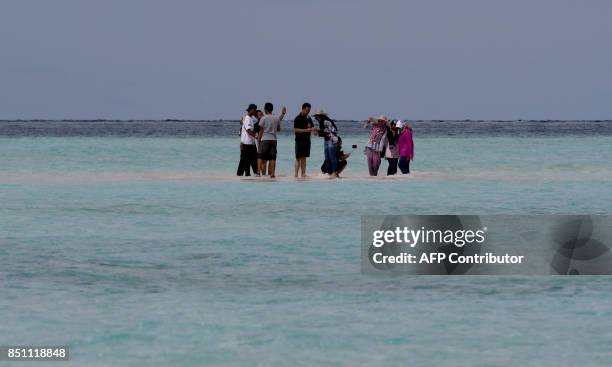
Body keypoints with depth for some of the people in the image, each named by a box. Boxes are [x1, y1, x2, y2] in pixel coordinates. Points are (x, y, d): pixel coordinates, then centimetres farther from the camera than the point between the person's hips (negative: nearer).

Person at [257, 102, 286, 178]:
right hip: (273, 139, 3)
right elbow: (279, 129, 16)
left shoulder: (263, 118, -4)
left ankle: (259, 172, -6)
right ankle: (272, 173, -1)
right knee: (272, 158, 3)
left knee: (260, 157, 2)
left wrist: (259, 139, 6)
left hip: (264, 139, -3)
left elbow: (261, 131, -2)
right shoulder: (276, 118, 6)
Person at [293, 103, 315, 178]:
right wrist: (306, 130, -20)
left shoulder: (309, 119, 13)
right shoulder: (298, 118, -7)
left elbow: (311, 128, 20)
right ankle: (295, 175, -8)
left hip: (307, 140, 6)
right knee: (298, 158, -7)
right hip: (300, 141, -6)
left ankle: (303, 174, 8)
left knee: (304, 158, 7)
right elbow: (295, 129, -13)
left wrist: (312, 129, -4)